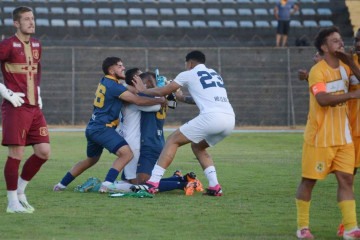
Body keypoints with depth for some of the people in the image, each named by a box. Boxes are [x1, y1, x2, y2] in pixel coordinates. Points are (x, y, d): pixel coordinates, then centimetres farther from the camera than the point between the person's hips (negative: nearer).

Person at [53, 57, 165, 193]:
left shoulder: (104, 82, 14)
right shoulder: (113, 86, -14)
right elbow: (138, 100, -15)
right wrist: (159, 100, -6)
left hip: (92, 127, 10)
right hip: (102, 128, -10)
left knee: (91, 160, 28)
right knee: (126, 153, -20)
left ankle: (62, 184, 33)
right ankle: (107, 185, -27)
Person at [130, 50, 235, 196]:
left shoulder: (189, 74, 11)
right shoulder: (215, 74, 29)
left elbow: (162, 92, 16)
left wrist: (143, 90, 32)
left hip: (212, 117, -6)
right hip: (230, 119, 7)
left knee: (173, 140, 4)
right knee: (198, 147, 27)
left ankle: (152, 184, -6)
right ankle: (214, 187, 13)